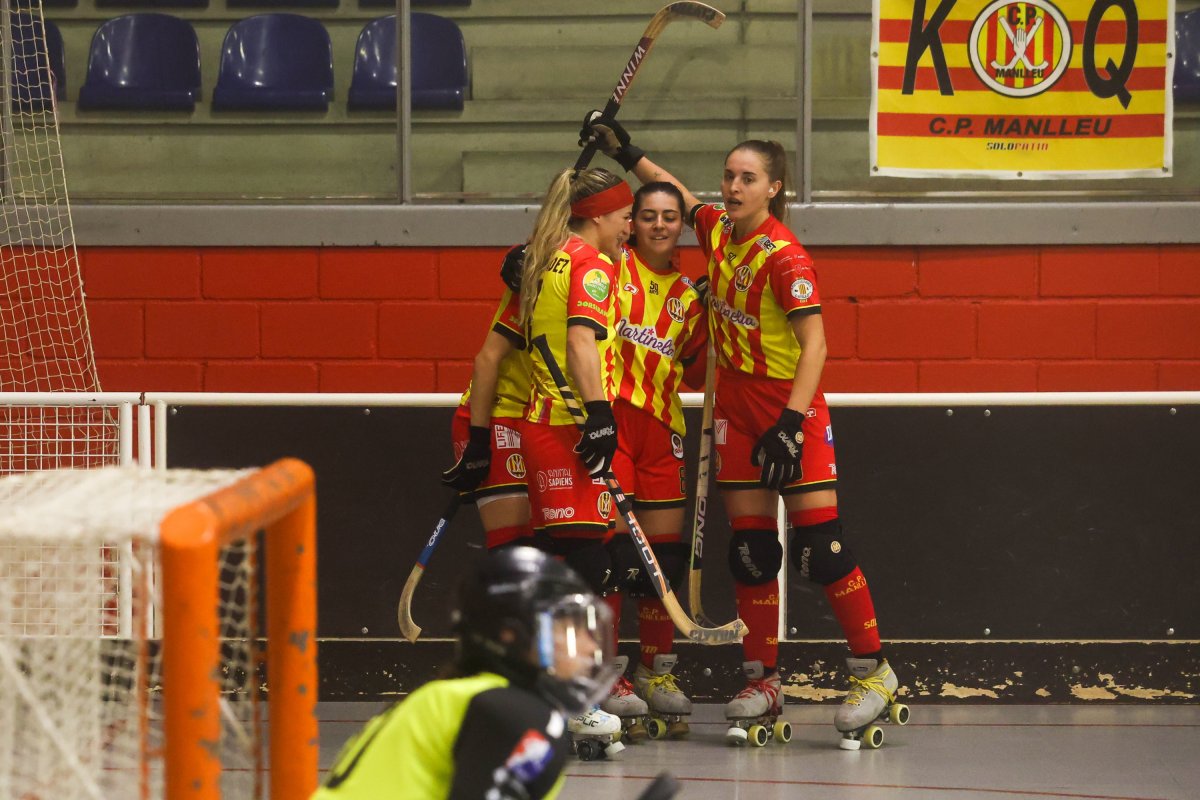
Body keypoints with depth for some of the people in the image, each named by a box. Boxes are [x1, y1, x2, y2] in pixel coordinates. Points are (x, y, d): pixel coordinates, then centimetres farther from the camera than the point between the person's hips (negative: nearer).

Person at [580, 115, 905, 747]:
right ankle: (761, 683, 11)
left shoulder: (784, 257, -19)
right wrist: (624, 150, 22)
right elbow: (675, 194, 26)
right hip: (738, 412, 7)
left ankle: (873, 672, -3)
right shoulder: (718, 232, 3)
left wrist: (791, 424, -30)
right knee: (750, 550, 6)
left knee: (818, 545, -10)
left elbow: (815, 345, -23)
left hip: (792, 410, -7)